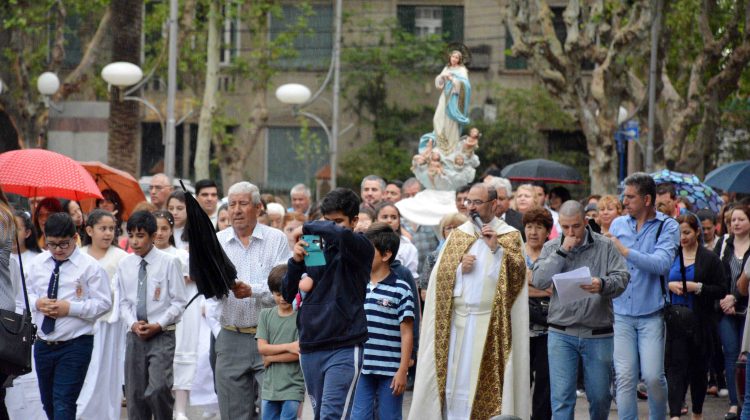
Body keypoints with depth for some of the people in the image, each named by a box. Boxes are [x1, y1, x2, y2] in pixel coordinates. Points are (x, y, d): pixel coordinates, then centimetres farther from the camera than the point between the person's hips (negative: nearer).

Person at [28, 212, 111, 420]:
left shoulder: (89, 266, -8)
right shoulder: (38, 263, 7)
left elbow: (103, 303, -9)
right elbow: (28, 292, 16)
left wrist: (71, 308, -19)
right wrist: (37, 302, -7)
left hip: (75, 346, -6)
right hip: (43, 345, 6)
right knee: (48, 402, 17)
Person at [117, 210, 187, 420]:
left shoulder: (169, 262, -6)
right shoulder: (125, 265, 6)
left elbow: (178, 302, -4)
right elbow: (124, 302, 12)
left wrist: (158, 325, -12)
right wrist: (133, 324, -6)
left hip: (162, 334, -4)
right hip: (134, 336, 4)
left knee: (158, 389, -20)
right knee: (135, 394, 7)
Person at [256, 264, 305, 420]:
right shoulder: (266, 315, 7)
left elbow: (299, 353, -12)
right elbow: (262, 347, -2)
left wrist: (271, 358, -8)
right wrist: (288, 347, -13)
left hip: (293, 385, -5)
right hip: (270, 384, 5)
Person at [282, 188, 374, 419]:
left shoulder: (361, 248, -3)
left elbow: (340, 234, -27)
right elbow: (288, 294, 12)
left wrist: (308, 227, -10)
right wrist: (296, 261, -4)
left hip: (344, 349, -6)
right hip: (310, 347, 6)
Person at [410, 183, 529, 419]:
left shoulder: (510, 236, 5)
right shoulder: (458, 234, 14)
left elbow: (518, 272, -6)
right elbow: (440, 272, 10)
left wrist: (497, 248, -15)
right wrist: (459, 268, -9)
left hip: (492, 322, -3)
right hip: (458, 318, 3)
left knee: (486, 380, -4)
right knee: (455, 377, 1)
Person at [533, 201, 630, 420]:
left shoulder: (605, 246, 1)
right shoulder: (551, 248, 6)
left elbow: (622, 278, -8)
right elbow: (539, 281, -7)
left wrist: (603, 285, -29)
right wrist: (562, 252, -11)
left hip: (598, 334, 0)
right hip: (561, 334, 0)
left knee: (600, 395, 9)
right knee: (561, 398, -4)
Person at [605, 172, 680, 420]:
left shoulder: (667, 227, -1)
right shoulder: (618, 224, 10)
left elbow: (662, 264, -16)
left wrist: (624, 251, -17)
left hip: (651, 313, -3)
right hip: (621, 312, 3)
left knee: (653, 375, -5)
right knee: (625, 376, -2)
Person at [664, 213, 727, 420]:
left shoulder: (710, 259, 0)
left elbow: (722, 290, -3)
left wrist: (697, 287, -16)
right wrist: (669, 285, -8)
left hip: (700, 323, -1)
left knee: (698, 368, 9)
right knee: (675, 366, -11)